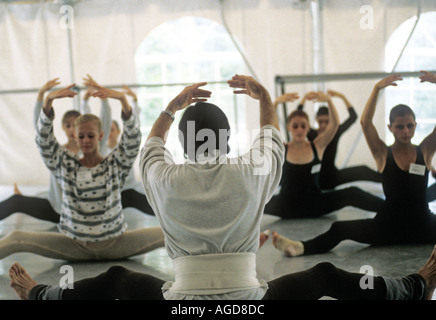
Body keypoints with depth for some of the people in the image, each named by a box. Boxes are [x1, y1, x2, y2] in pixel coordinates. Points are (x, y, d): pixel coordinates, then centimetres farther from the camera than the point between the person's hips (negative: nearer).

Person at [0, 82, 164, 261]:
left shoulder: (115, 164, -1)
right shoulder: (65, 164, 1)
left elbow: (133, 139, -18)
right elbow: (43, 139, -12)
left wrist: (122, 99, -33)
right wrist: (48, 100, -28)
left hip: (114, 243, 0)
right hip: (75, 245, 1)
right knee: (17, 238, -19)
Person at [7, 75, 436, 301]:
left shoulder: (165, 179, -4)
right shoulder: (252, 174, -5)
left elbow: (151, 145, 20)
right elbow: (272, 138, 18)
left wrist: (175, 104, 28)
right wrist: (263, 97, 28)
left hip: (183, 303, 1)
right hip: (249, 306, 0)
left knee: (115, 279, 23)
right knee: (325, 275, 17)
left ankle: (36, 295, 41)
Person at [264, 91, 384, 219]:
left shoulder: (318, 146, 3)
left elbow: (334, 124, -11)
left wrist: (329, 101, -30)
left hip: (315, 204, 1)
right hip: (287, 207, -1)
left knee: (352, 193, -21)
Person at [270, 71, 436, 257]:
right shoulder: (383, 154, -1)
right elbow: (365, 123, -17)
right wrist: (377, 89, -26)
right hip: (389, 225, -2)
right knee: (340, 229, -23)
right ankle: (300, 248, -39)